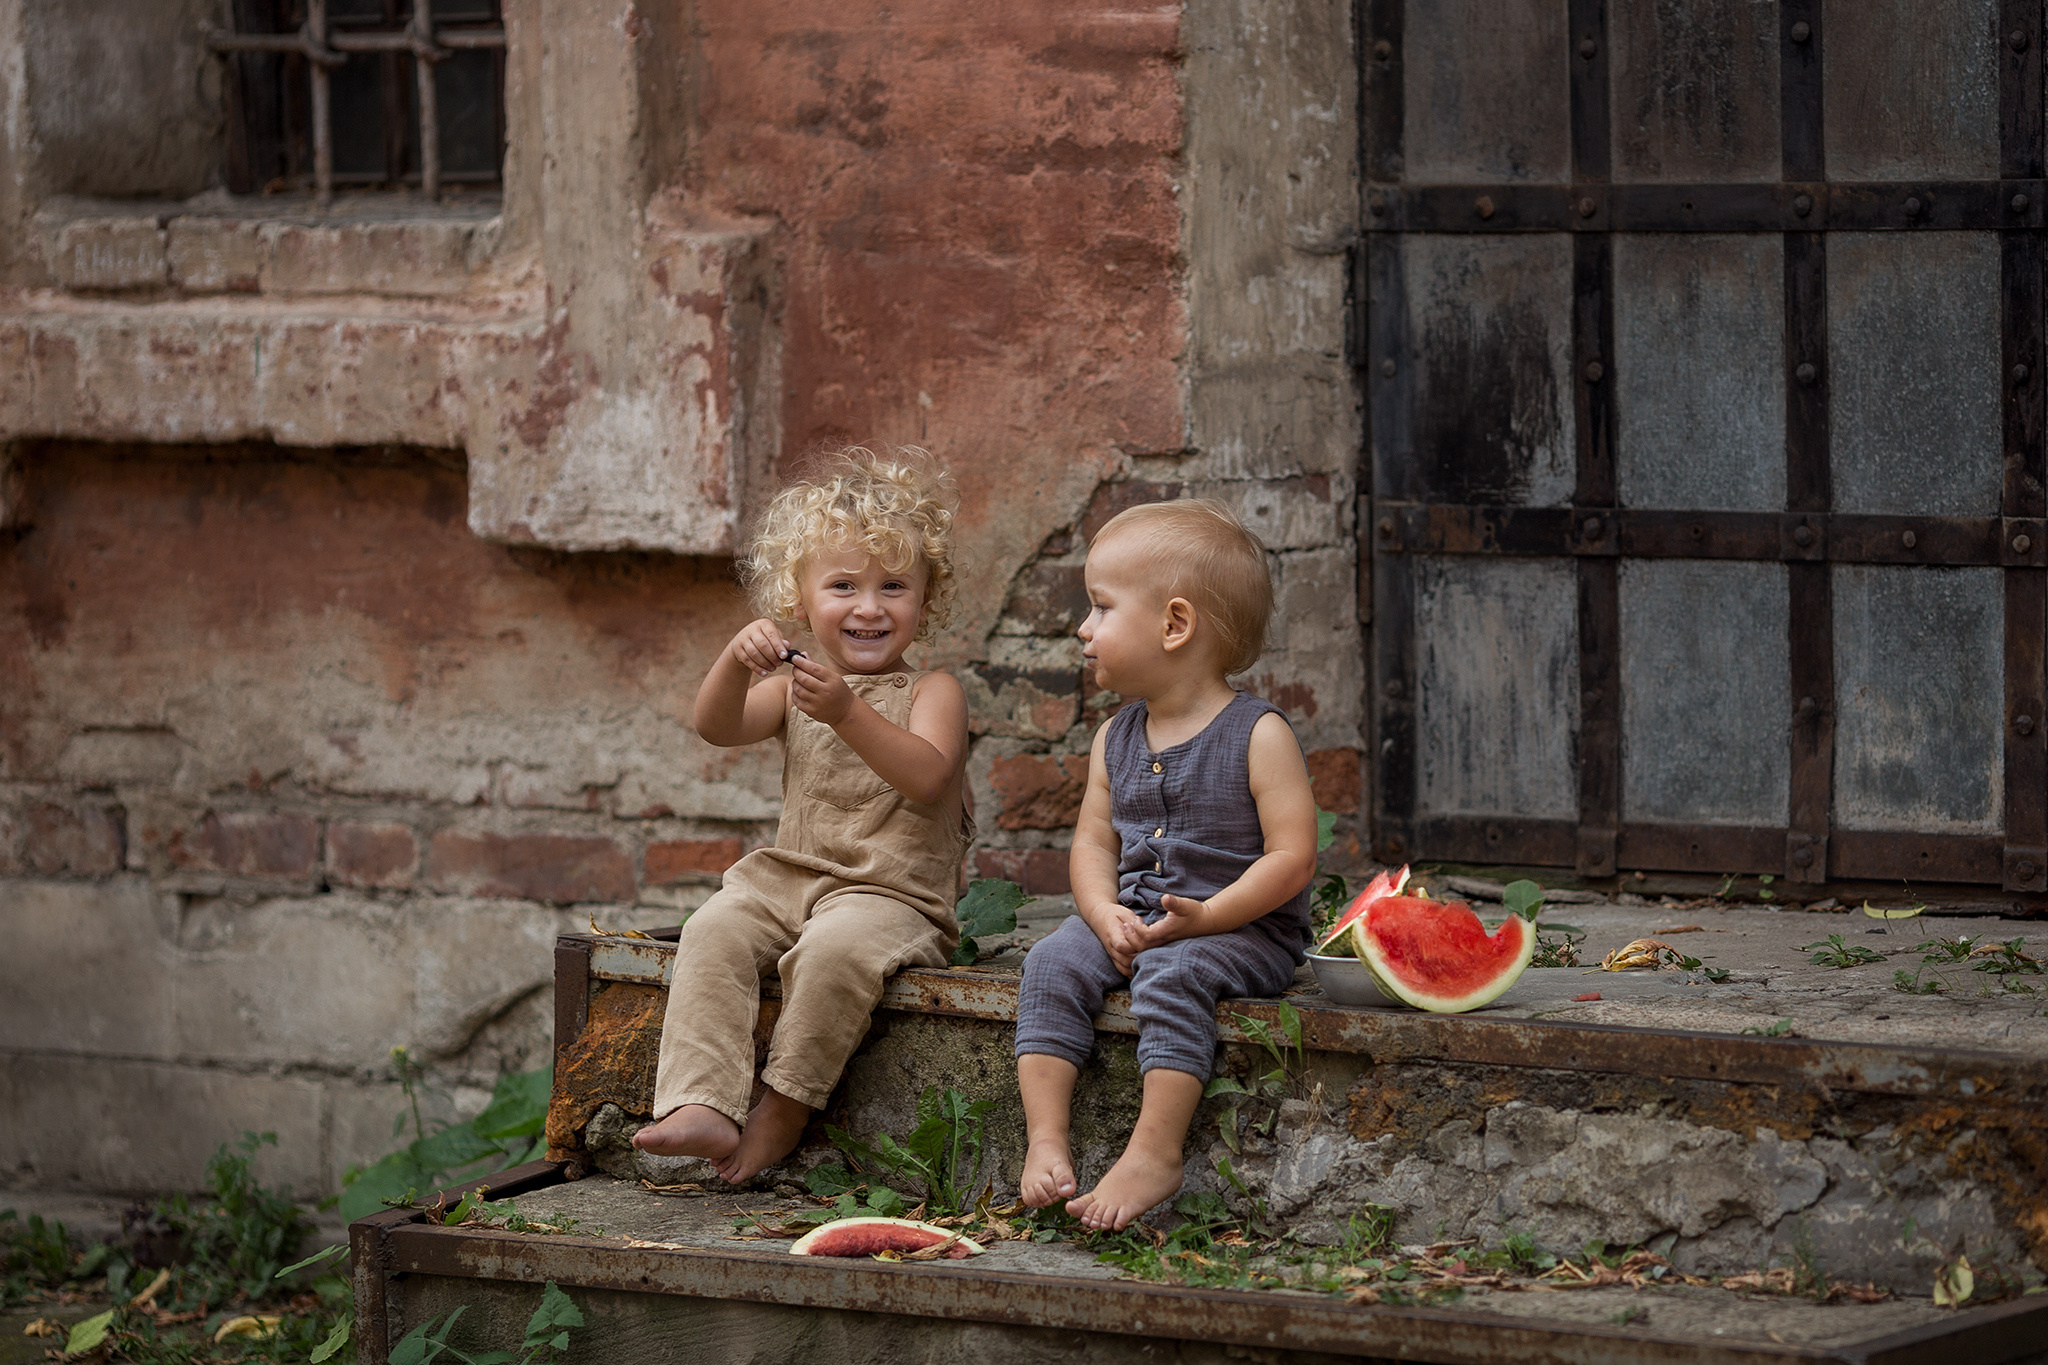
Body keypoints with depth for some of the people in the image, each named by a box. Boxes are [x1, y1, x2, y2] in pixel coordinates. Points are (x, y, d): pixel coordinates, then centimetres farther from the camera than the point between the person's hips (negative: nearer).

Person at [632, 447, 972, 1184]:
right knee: (713, 933, -24)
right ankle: (703, 1106, -33)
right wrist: (736, 662, -21)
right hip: (790, 873, 5)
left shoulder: (931, 692, 1)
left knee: (836, 948, -36)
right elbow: (717, 728, -1)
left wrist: (847, 714, -31)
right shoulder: (795, 683, 15)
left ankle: (784, 1109, -21)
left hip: (892, 893, -5)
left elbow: (927, 777, -19)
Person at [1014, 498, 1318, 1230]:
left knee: (1170, 974, -34)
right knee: (1052, 964, -18)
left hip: (1242, 928, -6)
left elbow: (1292, 856, -13)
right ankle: (1045, 1136, -23)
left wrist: (1205, 917, -22)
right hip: (1134, 918, 6)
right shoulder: (1116, 739, 12)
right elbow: (1093, 843, 13)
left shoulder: (1257, 734, -9)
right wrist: (1107, 917, -9)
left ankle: (1154, 1151, -35)